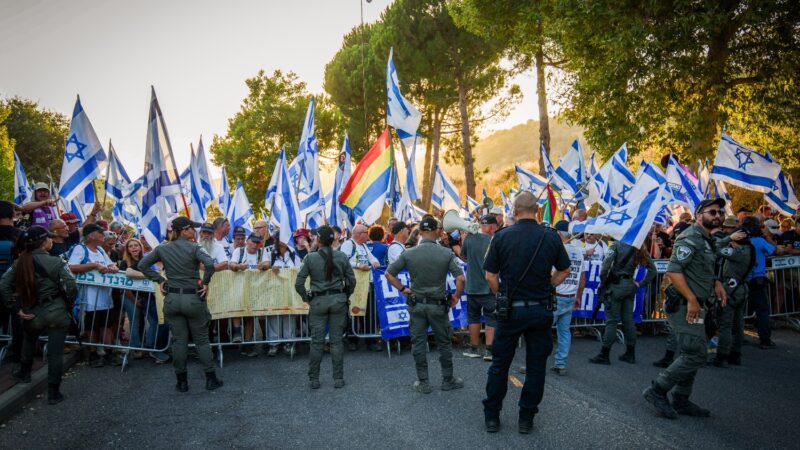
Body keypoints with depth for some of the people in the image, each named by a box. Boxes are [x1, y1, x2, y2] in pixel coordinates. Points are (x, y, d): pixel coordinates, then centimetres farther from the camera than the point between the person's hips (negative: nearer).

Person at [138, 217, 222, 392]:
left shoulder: (162, 249, 3)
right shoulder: (194, 247, -10)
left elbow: (142, 265, 8)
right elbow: (209, 264, -26)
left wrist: (160, 280, 7)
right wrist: (205, 283, -12)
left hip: (172, 298, 3)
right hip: (193, 298, -3)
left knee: (178, 341, 10)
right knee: (201, 340, 8)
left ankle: (182, 382, 16)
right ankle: (211, 379, 13)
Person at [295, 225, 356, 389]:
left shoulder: (310, 258, -7)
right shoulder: (342, 257, -3)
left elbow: (299, 284, -7)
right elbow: (352, 281, 2)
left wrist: (306, 298, 7)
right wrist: (346, 296, 16)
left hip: (318, 301, -1)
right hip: (338, 300, 1)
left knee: (317, 342, 7)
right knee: (336, 341, 7)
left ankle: (313, 380, 14)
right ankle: (338, 379, 12)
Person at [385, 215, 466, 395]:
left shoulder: (409, 254, -7)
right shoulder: (446, 253, -11)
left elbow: (389, 274, -5)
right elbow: (460, 278, -14)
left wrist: (403, 289, 5)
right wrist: (457, 296, 1)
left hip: (416, 304, 1)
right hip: (438, 305, -1)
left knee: (418, 343, 10)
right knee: (444, 343, 14)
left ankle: (423, 383, 17)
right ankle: (448, 380, 25)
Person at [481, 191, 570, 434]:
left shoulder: (502, 236, -8)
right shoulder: (551, 237, -4)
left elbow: (490, 275, -6)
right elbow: (564, 271, 6)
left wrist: (502, 296, 7)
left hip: (510, 309, -1)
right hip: (541, 310, 1)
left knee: (499, 364, 12)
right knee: (536, 365, 13)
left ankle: (491, 416, 20)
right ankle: (527, 418, 21)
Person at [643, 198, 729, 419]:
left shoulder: (708, 241, 18)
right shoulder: (691, 238, -14)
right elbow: (673, 270, -23)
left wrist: (716, 283, 11)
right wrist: (691, 299, -24)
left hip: (695, 307, 10)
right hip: (685, 306, -10)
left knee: (692, 354, 15)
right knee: (695, 355, -11)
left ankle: (681, 401, 25)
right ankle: (657, 390, 0)